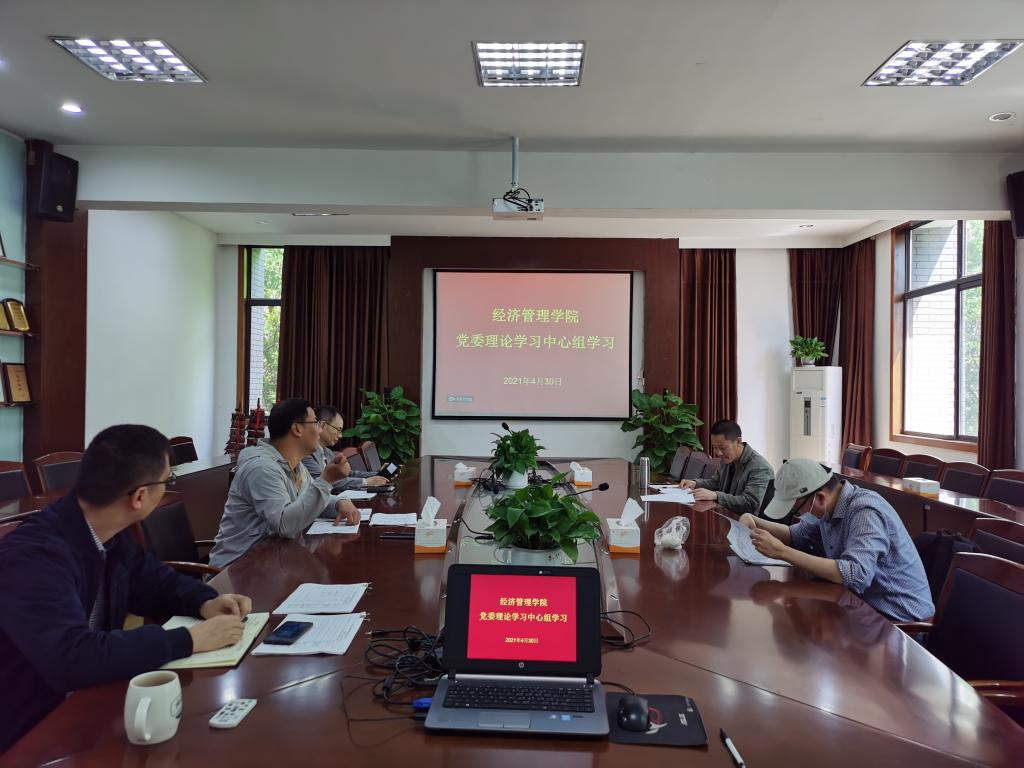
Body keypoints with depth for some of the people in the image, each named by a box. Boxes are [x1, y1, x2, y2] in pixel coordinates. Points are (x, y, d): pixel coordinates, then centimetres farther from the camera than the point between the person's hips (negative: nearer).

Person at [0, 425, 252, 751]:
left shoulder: (106, 535, -3)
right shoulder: (35, 555, -27)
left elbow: (152, 579, 12)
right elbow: (72, 659, -37)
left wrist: (204, 602, -7)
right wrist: (189, 640, -31)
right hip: (29, 731, -7)